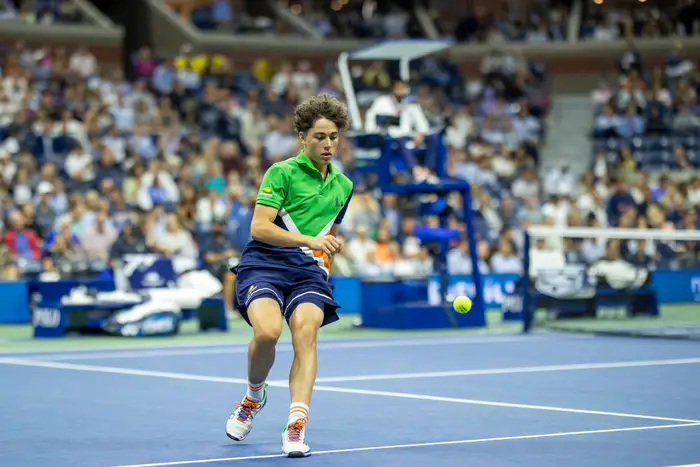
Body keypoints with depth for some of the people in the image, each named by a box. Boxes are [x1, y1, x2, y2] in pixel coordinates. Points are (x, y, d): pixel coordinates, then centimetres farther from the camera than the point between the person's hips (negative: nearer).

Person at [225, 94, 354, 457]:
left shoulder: (342, 186, 18)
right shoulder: (282, 172, -2)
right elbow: (259, 227, -13)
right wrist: (309, 240, -22)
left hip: (308, 268, 4)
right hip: (265, 263, -4)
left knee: (305, 332, -25)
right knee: (267, 331, -28)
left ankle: (296, 428, -29)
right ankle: (254, 395, 4)